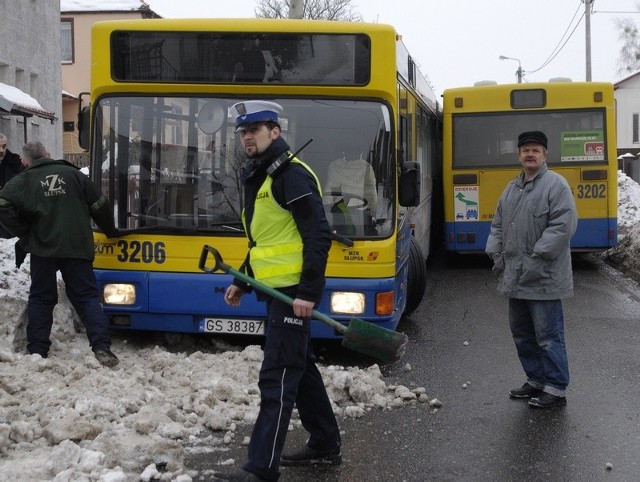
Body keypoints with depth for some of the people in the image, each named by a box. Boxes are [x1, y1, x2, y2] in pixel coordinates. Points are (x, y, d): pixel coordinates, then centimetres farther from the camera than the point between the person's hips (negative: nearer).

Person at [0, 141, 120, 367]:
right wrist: (110, 231, 25)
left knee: (41, 298, 11)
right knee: (87, 296, 4)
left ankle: (37, 351, 10)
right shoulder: (73, 174, 8)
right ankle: (102, 347, -9)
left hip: (43, 248, -1)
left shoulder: (22, 181, 4)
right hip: (77, 247, 1)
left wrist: (24, 234, 0)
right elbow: (99, 205, 9)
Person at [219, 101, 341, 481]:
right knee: (300, 367, 17)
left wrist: (309, 290, -24)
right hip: (277, 289, 10)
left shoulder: (291, 174, -15)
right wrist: (242, 282, 22)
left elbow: (318, 236, -20)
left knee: (277, 378, -8)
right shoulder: (259, 178, 16)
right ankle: (326, 445, 29)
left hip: (294, 291, -10)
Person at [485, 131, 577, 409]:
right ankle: (536, 381, 29)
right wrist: (496, 254, 7)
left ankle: (555, 390, 5)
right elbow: (498, 224, 21)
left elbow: (563, 225, -18)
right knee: (522, 333, 16)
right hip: (515, 279, 8)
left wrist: (537, 258, -18)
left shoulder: (556, 184, -10)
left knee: (548, 336, -4)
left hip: (543, 279, -8)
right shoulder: (512, 188, 15)